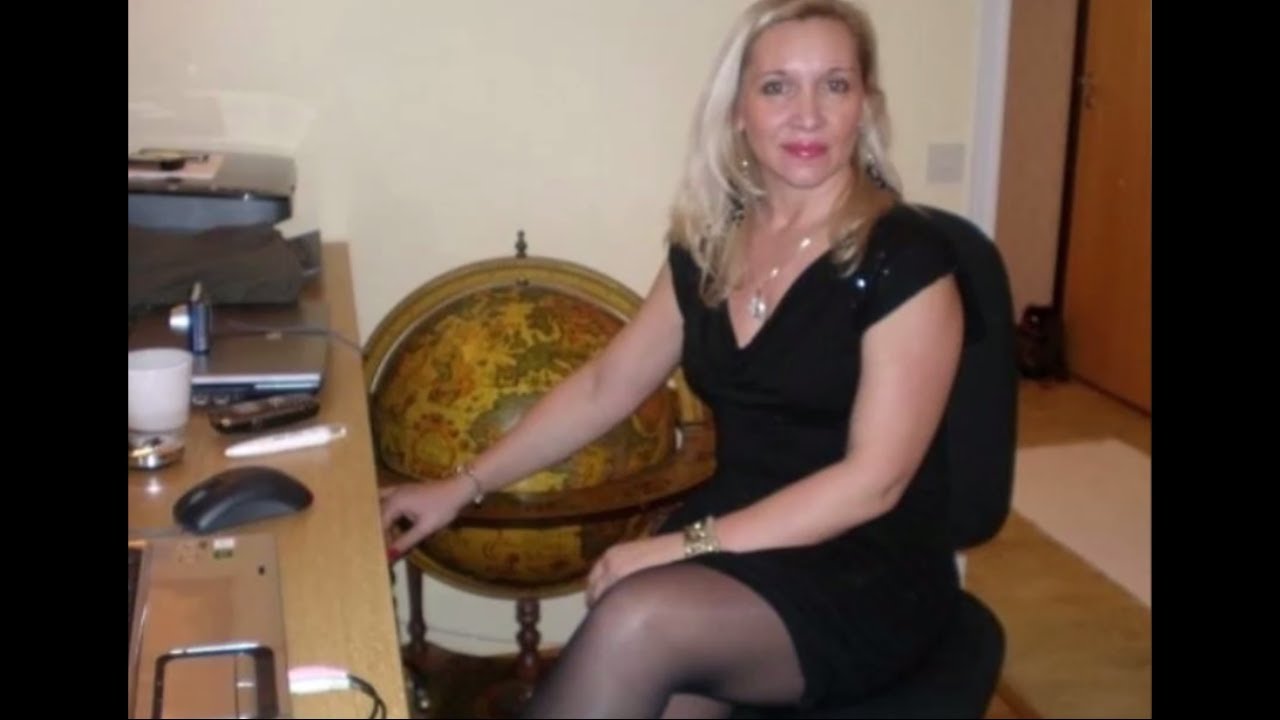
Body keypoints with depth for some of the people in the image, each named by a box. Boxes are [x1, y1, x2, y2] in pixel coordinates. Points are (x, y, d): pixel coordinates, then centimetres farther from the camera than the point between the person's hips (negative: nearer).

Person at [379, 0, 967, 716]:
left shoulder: (904, 258, -13)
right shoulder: (710, 244, 5)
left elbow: (872, 480, -17)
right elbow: (603, 387, 13)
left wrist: (688, 544, -23)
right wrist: (464, 486, 11)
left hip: (868, 576, -4)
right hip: (735, 544, 5)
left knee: (634, 620, -31)